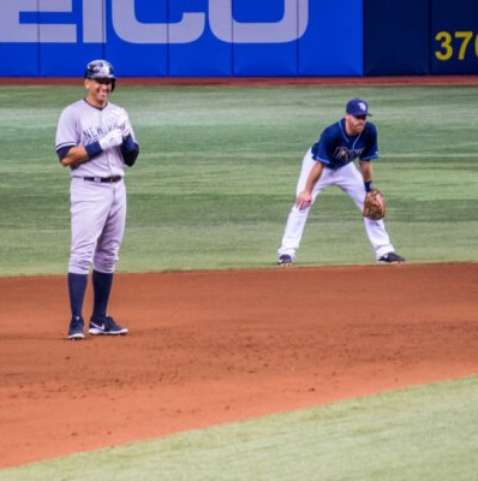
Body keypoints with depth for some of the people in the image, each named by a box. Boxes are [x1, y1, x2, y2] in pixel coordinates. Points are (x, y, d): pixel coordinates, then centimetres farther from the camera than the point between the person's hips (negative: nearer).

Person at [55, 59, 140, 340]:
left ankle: (100, 320, 15)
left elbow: (131, 158, 14)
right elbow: (66, 157, -13)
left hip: (117, 190, 6)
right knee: (82, 254, -13)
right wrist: (102, 143, -17)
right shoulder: (73, 114, -3)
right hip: (88, 189, -6)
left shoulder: (119, 114, 14)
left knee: (108, 256, 9)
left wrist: (126, 136, -6)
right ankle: (76, 321, -16)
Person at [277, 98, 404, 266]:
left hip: (344, 168, 5)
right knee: (302, 204, -20)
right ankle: (287, 252, -16)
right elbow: (320, 165, -34)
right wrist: (307, 191, -32)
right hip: (316, 162, -5)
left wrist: (369, 188, -6)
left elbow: (365, 162, -10)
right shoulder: (332, 133, -38)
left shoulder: (369, 131, -24)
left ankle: (384, 251, 11)